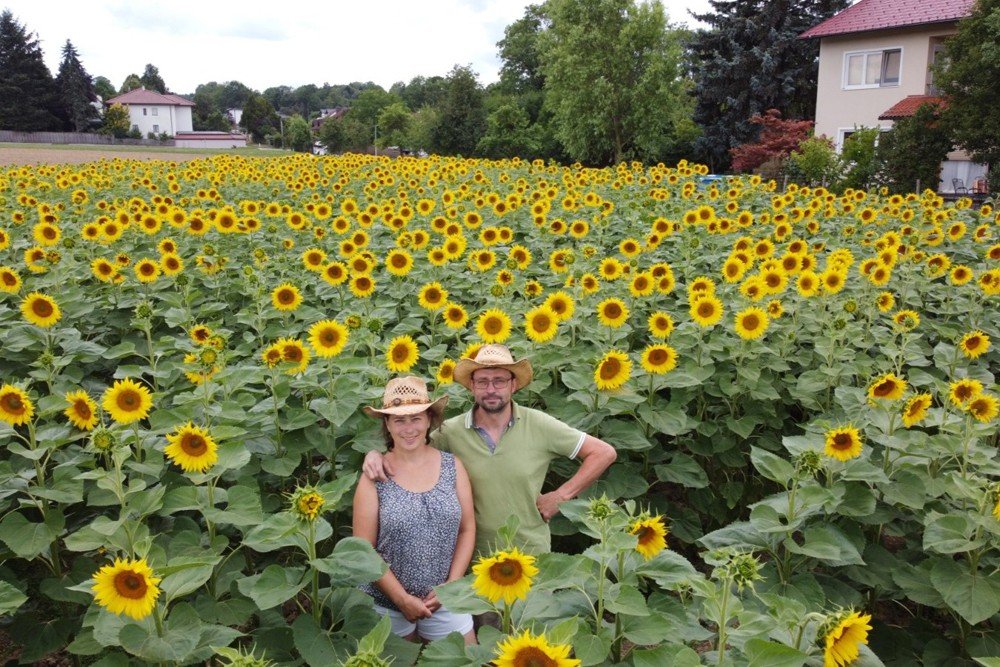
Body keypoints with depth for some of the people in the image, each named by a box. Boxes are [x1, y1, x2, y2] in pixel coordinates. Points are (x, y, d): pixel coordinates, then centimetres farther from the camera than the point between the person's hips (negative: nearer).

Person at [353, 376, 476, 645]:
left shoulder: (453, 466, -2)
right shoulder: (374, 476, -9)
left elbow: (467, 529, 2)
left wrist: (451, 585, -6)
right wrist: (402, 598, -10)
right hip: (387, 605, -2)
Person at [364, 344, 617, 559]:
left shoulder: (539, 426, -12)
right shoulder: (451, 431, -9)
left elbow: (604, 453, -6)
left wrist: (561, 495, -10)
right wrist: (375, 454, -21)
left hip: (532, 554, 0)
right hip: (475, 556, 1)